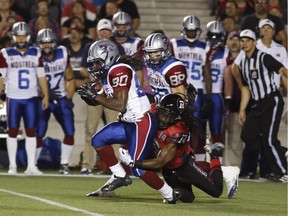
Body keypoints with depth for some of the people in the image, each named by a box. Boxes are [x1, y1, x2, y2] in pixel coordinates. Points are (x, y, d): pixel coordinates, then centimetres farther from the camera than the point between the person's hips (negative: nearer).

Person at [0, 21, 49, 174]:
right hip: (13, 98, -2)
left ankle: (31, 166, 3)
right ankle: (12, 165, 6)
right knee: (13, 131, 2)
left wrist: (46, 95, 4)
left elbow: (41, 76, 9)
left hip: (31, 98, 2)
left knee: (31, 132, 1)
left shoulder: (35, 54, 6)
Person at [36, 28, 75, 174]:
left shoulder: (63, 54, -3)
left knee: (70, 133, -4)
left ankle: (64, 164, 8)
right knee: (38, 134, -9)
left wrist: (69, 99, -2)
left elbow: (69, 79, 6)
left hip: (61, 98, 3)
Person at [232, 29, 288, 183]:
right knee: (247, 135, 0)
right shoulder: (242, 63, 13)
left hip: (272, 101, -8)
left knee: (269, 139, -12)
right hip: (258, 105, 8)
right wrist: (242, 111, 18)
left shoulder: (264, 58, -11)